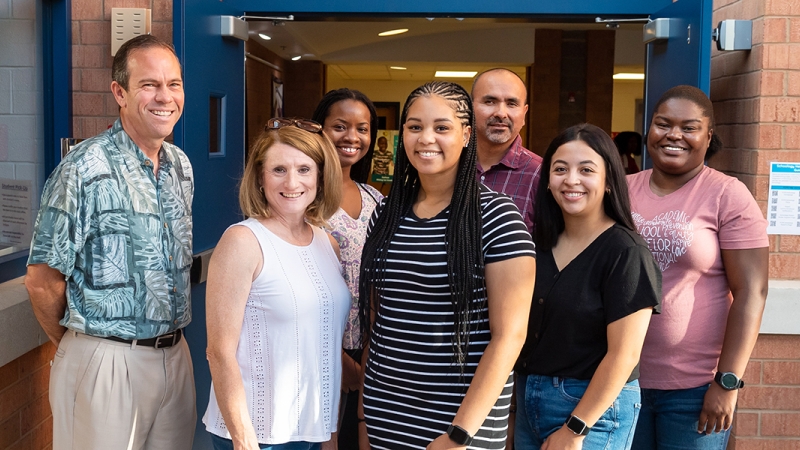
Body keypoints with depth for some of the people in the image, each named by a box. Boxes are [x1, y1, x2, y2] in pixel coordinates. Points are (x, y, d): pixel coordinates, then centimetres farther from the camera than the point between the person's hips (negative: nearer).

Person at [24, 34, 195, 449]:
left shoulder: (181, 166, 7)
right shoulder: (85, 169, -15)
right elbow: (42, 281, -11)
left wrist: (169, 343, 13)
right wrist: (81, 347, 2)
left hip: (176, 354, 6)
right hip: (106, 362, -6)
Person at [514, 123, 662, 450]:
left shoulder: (625, 252, -14)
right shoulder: (539, 243, 3)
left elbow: (624, 355, -17)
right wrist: (519, 396, 4)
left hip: (594, 407, -6)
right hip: (528, 400, 6)